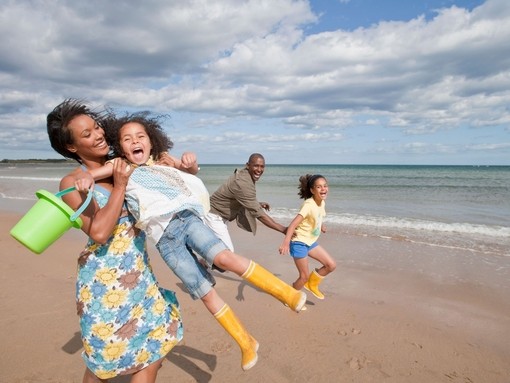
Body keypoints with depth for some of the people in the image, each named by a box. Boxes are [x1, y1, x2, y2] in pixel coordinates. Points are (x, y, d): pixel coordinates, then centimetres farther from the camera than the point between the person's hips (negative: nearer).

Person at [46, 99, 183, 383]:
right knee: (103, 360, 12)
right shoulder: (73, 183, -10)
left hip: (139, 274, 5)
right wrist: (119, 186, -18)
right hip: (105, 279, -5)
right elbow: (99, 232, -22)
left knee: (154, 347, 13)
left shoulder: (123, 167, 3)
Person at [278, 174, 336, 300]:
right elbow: (293, 224, -35)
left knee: (331, 265, 4)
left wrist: (322, 226, 39)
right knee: (304, 276, -1)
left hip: (311, 242, 8)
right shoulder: (309, 205, -26)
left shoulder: (322, 202, -1)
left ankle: (312, 283, 26)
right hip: (299, 243, -8)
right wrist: (286, 242, -47)